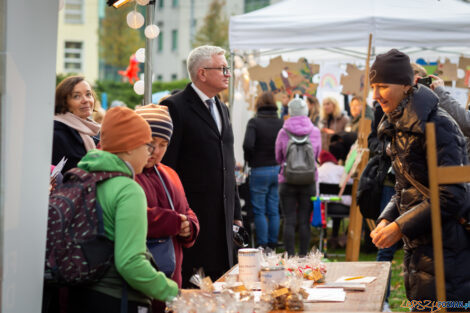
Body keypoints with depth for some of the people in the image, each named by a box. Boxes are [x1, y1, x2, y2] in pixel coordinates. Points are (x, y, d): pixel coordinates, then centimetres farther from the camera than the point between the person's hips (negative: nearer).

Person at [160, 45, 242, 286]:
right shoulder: (175, 107, -8)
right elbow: (165, 166, -11)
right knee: (181, 284, -2)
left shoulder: (222, 108, 17)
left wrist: (236, 212, 18)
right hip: (189, 215, -7)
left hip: (222, 219, 8)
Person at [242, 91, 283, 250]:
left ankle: (262, 246, 3)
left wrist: (250, 160, -4)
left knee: (259, 211, 3)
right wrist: (279, 159, 10)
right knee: (274, 211, 11)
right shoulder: (281, 123, 1)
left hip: (260, 171, -4)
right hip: (278, 170, 4)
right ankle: (273, 245, 15)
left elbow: (248, 144, -21)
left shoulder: (254, 122, -10)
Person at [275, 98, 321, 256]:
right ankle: (303, 255, 6)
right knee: (305, 221, 5)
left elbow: (278, 158, 7)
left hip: (287, 181, -1)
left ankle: (290, 256, 0)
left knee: (289, 221, 1)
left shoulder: (283, 132, -6)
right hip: (308, 182, 1)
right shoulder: (315, 132, -2)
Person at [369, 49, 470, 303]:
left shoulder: (437, 125, -15)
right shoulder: (399, 128, 13)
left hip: (444, 251, -9)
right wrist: (385, 220, 2)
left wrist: (400, 227, -18)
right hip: (417, 248, 9)